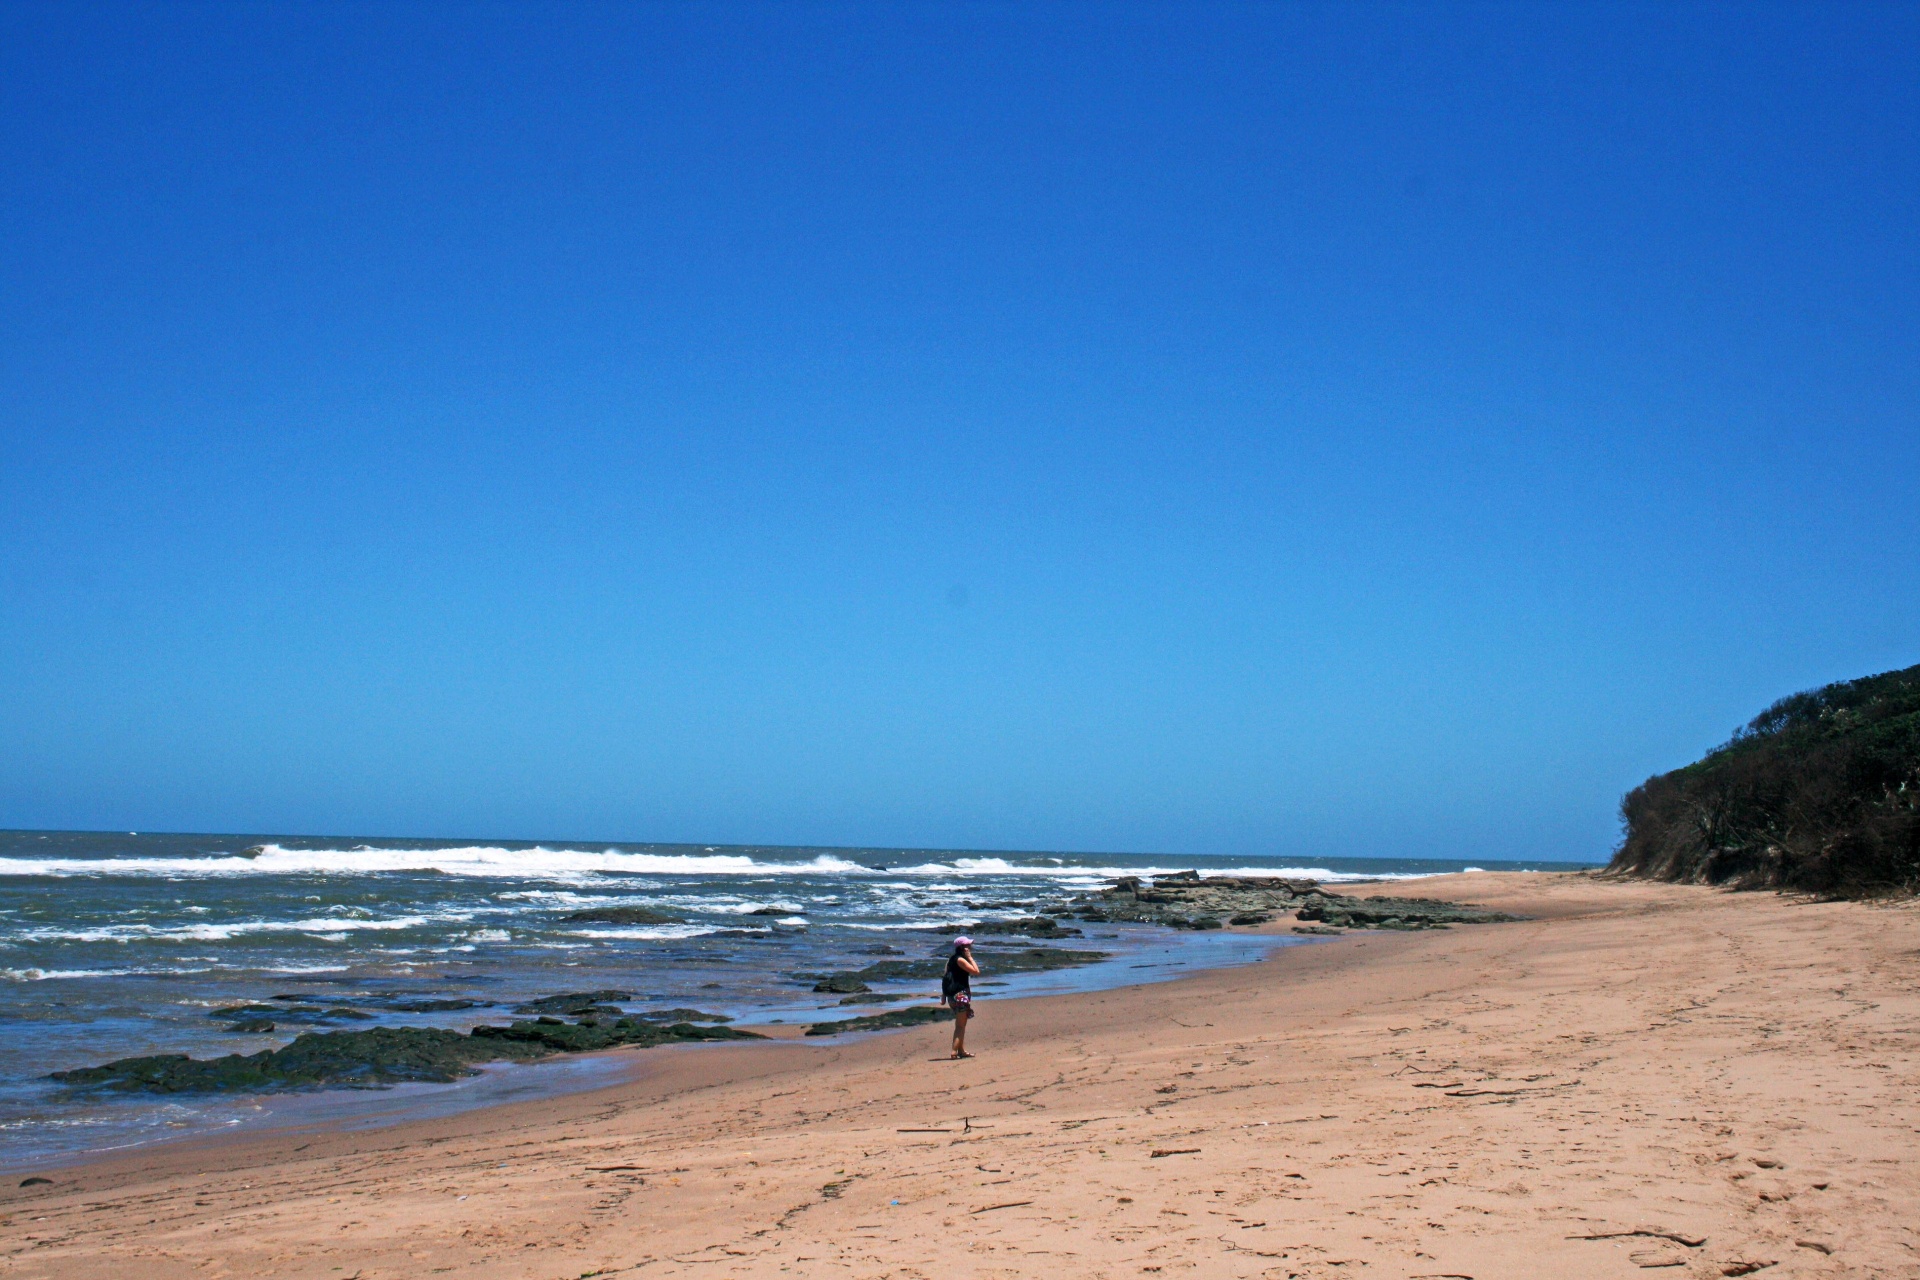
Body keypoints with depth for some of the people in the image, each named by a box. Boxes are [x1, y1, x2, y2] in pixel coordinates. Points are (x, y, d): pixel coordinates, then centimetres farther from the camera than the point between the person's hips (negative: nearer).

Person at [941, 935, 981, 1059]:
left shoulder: (951, 959, 13)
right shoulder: (960, 960, -14)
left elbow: (946, 978, 13)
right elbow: (976, 971, -17)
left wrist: (943, 996, 13)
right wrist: (970, 957, -9)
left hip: (953, 995, 9)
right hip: (960, 994, -9)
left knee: (961, 1024, 18)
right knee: (960, 1025, -8)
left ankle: (961, 1050, 22)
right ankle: (955, 1051, -15)